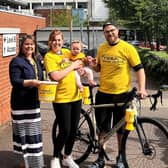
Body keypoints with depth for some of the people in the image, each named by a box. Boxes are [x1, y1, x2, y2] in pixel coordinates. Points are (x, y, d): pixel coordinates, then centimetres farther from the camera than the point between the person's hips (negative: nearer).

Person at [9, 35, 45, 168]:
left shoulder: (37, 61, 15)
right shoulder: (16, 61, -9)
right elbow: (15, 81, -18)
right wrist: (31, 82, -30)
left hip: (34, 101, 8)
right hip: (21, 103, -8)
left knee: (34, 132, 13)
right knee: (25, 131, -5)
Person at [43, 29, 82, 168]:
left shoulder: (66, 52, 9)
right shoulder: (49, 57, -9)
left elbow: (78, 61, 27)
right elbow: (56, 76, -23)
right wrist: (72, 66, -14)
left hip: (76, 95, 6)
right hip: (61, 98, -6)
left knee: (74, 129, 12)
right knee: (65, 131, -5)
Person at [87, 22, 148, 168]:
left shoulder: (128, 48, -8)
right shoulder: (101, 48, 5)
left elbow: (139, 68, -7)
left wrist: (142, 88, -20)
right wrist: (93, 65, -6)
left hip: (121, 94, -3)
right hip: (103, 93, 4)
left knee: (121, 128, 10)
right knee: (102, 128, 9)